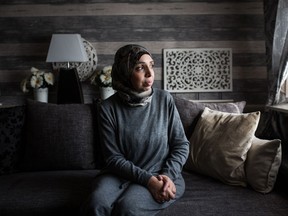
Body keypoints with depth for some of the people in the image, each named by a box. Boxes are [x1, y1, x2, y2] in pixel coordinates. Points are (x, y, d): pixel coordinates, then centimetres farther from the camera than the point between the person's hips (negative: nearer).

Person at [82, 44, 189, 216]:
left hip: (161, 175, 0)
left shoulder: (164, 99, -4)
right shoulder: (109, 107, -7)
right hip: (121, 174, 1)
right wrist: (148, 180, -20)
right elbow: (114, 158, -8)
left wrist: (168, 175, -16)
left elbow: (181, 144, 1)